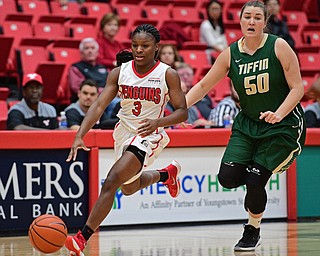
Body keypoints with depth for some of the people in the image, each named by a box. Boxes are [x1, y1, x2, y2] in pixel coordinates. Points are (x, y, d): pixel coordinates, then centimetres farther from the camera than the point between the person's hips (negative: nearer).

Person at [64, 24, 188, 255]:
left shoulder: (168, 75, -15)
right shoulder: (119, 73, -7)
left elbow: (183, 112, -12)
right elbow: (99, 105, -14)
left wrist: (158, 122, -32)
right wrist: (79, 136, -28)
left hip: (147, 135, -6)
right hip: (124, 132, 6)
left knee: (111, 181, -24)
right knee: (129, 188, 27)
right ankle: (167, 174, 58)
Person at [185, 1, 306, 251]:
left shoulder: (279, 47, -12)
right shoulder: (231, 54, -2)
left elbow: (297, 87, -11)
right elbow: (204, 85, 6)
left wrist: (278, 114, -26)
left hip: (283, 125, -4)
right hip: (247, 124, 4)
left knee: (254, 181, -12)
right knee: (228, 178, -13)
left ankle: (253, 232, 16)